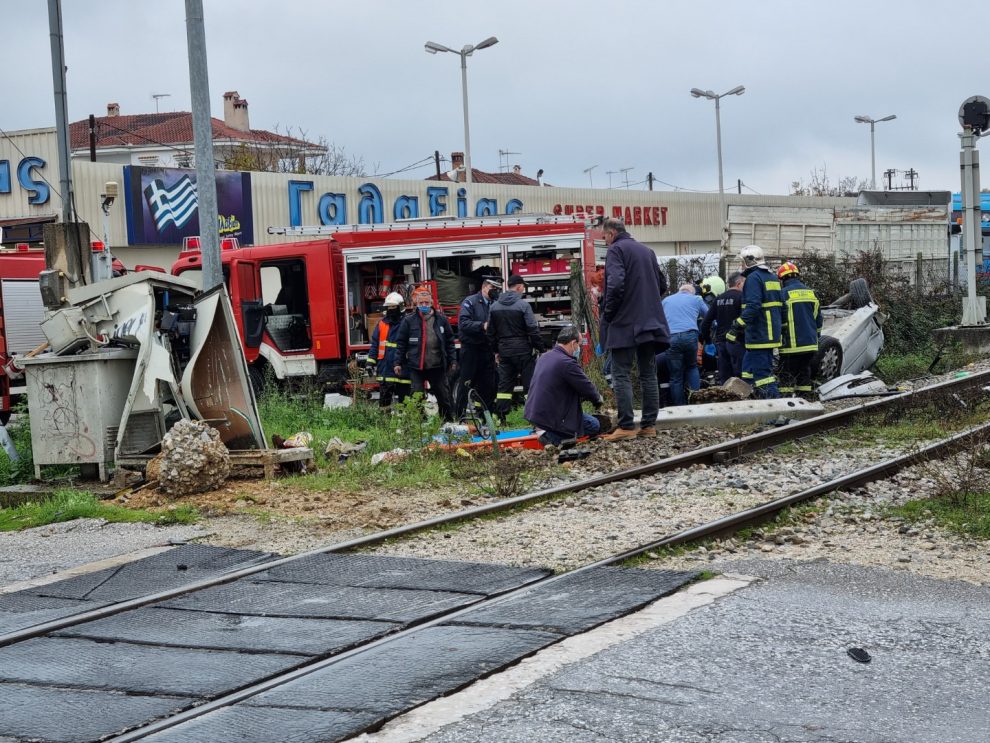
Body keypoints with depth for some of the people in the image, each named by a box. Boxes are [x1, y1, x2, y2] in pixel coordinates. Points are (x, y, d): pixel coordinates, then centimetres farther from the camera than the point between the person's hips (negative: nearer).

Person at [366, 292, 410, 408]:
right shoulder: (381, 324, 10)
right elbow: (375, 345, 11)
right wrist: (370, 362, 4)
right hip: (385, 369, 3)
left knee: (404, 399, 4)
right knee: (384, 399, 3)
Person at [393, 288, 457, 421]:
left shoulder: (441, 320, 4)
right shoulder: (409, 321, 0)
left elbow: (450, 341, 9)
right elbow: (401, 343, 3)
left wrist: (452, 361, 7)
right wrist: (398, 362, -2)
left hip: (437, 365, 1)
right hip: (416, 366, -1)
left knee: (443, 395, 9)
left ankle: (449, 421, 21)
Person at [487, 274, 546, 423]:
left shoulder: (495, 306, 8)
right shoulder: (523, 305, -10)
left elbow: (491, 332, 13)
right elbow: (533, 330, -12)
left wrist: (496, 351, 20)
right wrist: (541, 348, -5)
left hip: (504, 350, 5)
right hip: (522, 349, -5)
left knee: (504, 384, 9)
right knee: (530, 383, 1)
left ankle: (501, 417, 7)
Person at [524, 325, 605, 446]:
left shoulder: (543, 358, 10)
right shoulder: (567, 363, -20)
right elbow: (587, 387, -11)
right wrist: (598, 398, 12)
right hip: (550, 417, -9)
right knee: (594, 425, 3)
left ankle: (553, 435, 8)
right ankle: (553, 437, -6)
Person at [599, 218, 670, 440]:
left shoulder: (616, 250, -7)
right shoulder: (647, 251, 17)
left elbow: (615, 283, -20)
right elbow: (662, 285, 20)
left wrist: (608, 312, -8)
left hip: (625, 323, -7)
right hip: (651, 322, 7)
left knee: (621, 375, -4)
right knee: (648, 375, 9)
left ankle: (626, 426, -10)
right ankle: (649, 425, 10)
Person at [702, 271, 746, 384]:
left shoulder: (719, 299, 13)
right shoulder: (741, 296, -7)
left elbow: (707, 321, 13)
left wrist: (707, 340, 20)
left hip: (720, 342, 6)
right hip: (736, 342, -6)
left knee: (723, 378, 8)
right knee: (740, 376, -5)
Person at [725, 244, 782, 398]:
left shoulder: (754, 278, -13)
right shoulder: (772, 278, 17)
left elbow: (752, 306, -25)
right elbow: (779, 304, 19)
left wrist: (736, 327, -25)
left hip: (759, 335, -10)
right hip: (771, 334, 10)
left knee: (762, 371, -9)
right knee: (748, 368, 17)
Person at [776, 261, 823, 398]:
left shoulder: (784, 293, -9)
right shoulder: (811, 293, 12)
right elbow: (818, 319, 16)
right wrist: (815, 337, 25)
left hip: (792, 345, -6)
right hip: (810, 344, 6)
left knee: (787, 376, -3)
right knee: (804, 373, 13)